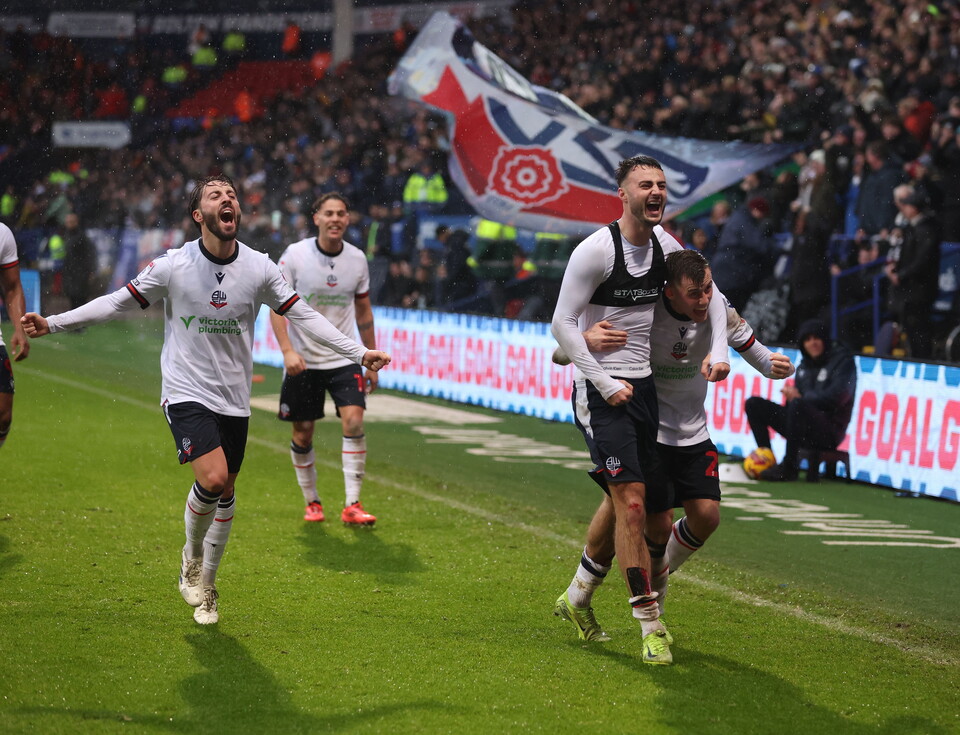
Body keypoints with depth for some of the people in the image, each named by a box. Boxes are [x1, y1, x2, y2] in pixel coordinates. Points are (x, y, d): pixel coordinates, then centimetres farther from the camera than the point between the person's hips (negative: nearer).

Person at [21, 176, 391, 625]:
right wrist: (52, 323, -4)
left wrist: (358, 352, -3)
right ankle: (192, 556, 6)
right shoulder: (172, 267, -9)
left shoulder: (259, 268, -3)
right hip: (186, 393, -3)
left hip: (234, 400, 4)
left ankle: (205, 587, 29)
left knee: (225, 494, 10)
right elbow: (118, 303, 0)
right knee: (212, 478, -23)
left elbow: (303, 316, 3)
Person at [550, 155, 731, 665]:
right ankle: (651, 627, -11)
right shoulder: (596, 249, -15)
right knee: (631, 505, -13)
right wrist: (605, 384, -17)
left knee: (623, 503, 13)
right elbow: (562, 323, -14)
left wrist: (718, 350, 3)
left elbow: (710, 297, 18)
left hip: (644, 387, 7)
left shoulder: (665, 246, 5)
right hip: (600, 390, -7)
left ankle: (576, 598, 33)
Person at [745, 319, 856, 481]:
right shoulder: (805, 364, 17)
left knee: (798, 405, -38)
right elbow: (796, 393, 19)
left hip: (830, 431, -7)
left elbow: (835, 397, -16)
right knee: (754, 404, 0)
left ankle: (789, 468, -28)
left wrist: (800, 397, -10)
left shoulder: (842, 361, -4)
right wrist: (790, 394, -7)